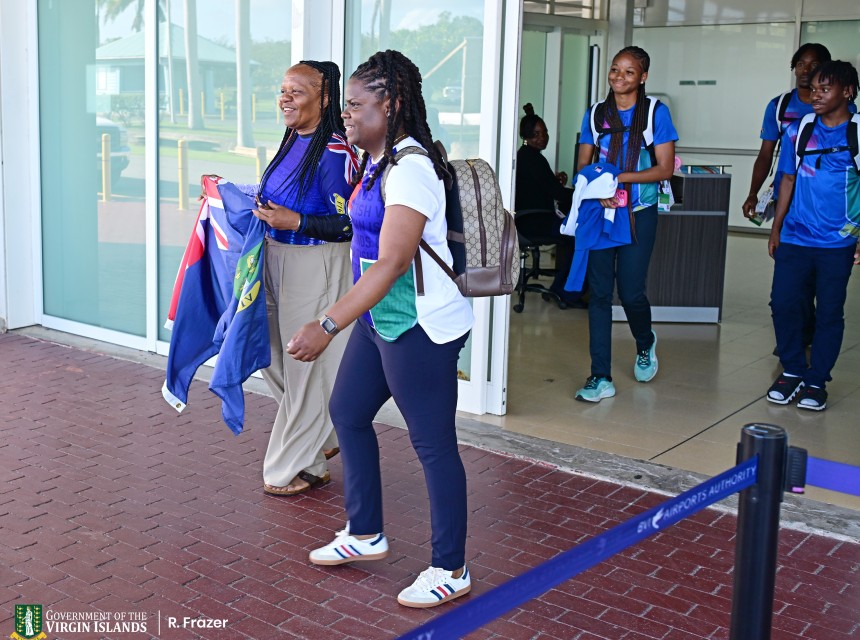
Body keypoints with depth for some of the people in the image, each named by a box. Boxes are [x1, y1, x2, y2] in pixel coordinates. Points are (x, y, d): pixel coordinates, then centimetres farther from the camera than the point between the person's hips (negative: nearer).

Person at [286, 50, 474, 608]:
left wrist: (328, 326, -30)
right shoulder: (377, 161, 9)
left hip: (421, 327, -11)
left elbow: (390, 263, -28)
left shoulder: (409, 169, -21)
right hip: (380, 319, 11)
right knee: (348, 412, 19)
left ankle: (450, 571, 16)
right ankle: (365, 534, 35)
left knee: (434, 445, 0)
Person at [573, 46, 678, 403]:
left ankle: (646, 344, 32)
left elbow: (665, 169, -7)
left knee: (631, 291, -2)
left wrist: (620, 177, -17)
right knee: (599, 293, 0)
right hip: (600, 212, 3)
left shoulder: (656, 112, -2)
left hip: (638, 214, -2)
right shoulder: (596, 113, 7)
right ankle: (601, 377, 4)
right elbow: (583, 165, 7)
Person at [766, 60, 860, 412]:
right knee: (783, 303, -1)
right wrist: (776, 228, 10)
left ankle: (816, 381, 16)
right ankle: (792, 371, 18)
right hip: (794, 238, 3)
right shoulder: (798, 131, 5)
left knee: (829, 312, 4)